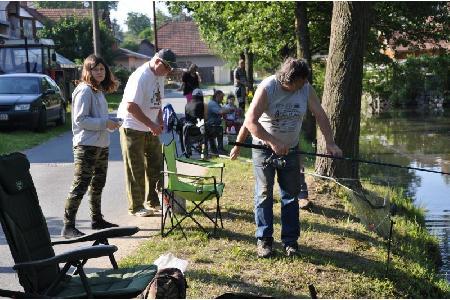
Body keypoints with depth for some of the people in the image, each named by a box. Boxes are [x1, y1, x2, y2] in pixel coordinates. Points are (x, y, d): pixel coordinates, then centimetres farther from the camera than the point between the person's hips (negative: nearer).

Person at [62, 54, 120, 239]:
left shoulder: (99, 90, 14)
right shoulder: (85, 90, -14)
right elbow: (80, 119, -20)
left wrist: (110, 123, 5)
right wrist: (104, 123, -21)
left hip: (101, 145, 10)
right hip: (86, 146, -10)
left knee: (98, 185, 19)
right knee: (80, 186, -10)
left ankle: (97, 220, 32)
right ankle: (68, 227, -7)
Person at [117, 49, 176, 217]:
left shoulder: (159, 76, 6)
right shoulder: (140, 77, -22)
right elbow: (131, 107, -26)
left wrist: (159, 122, 3)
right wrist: (151, 125, -23)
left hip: (150, 129, 9)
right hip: (132, 128, -9)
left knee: (155, 165, 13)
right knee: (135, 170, -1)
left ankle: (152, 202, 25)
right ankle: (135, 207, 9)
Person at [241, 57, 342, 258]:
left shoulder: (306, 89, -9)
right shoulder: (267, 88, -22)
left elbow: (320, 115, -5)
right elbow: (250, 121, -27)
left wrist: (330, 143, -15)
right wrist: (273, 142, -32)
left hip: (290, 149, 4)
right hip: (264, 148, -4)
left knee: (291, 195, 6)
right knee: (264, 194, 0)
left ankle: (290, 240, 15)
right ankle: (264, 240, 10)